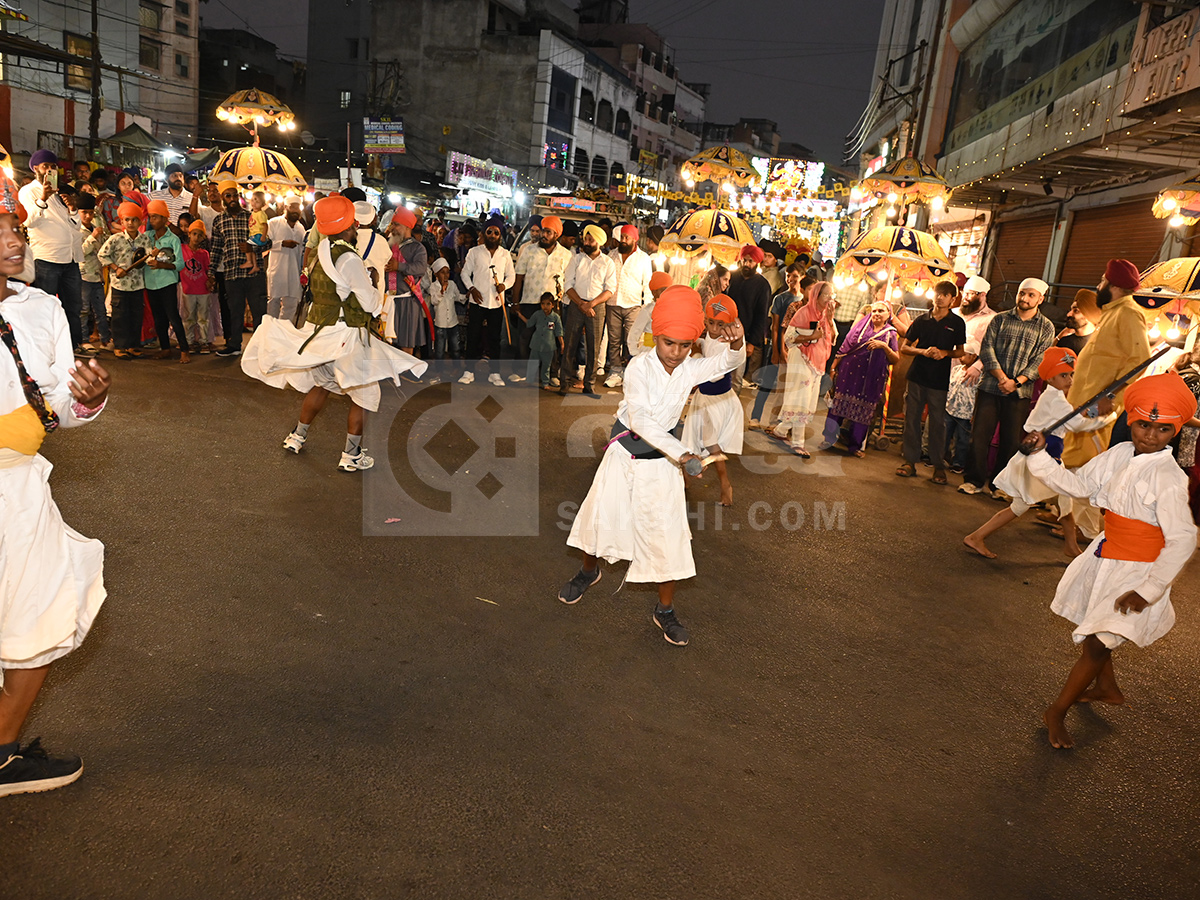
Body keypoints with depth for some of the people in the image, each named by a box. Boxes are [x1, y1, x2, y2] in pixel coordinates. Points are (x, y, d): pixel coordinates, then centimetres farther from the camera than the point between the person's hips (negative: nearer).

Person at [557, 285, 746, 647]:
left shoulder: (690, 369, -7)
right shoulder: (639, 366, -17)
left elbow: (728, 363, -19)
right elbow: (639, 419, -26)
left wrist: (737, 344, -44)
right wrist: (680, 452, -34)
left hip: (662, 458, 1)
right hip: (624, 450, -1)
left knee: (667, 532, 1)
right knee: (599, 514, 12)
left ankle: (665, 609, 19)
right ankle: (589, 570, 44)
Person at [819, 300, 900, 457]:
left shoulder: (890, 334, 6)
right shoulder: (861, 326, 5)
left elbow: (896, 360, 1)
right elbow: (844, 348, 6)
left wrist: (884, 346, -14)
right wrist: (834, 367, 3)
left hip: (870, 380, 0)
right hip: (849, 373, 0)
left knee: (863, 411, 3)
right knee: (839, 403, 1)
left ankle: (854, 445, 14)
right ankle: (830, 438, 13)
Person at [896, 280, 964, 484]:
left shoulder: (957, 323, 4)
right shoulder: (922, 320, 9)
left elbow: (960, 352, 8)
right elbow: (904, 348, 9)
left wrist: (945, 353, -12)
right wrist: (923, 351, -9)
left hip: (940, 380, -2)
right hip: (917, 376, 2)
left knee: (938, 422, -1)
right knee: (912, 418, 3)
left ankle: (939, 466, 8)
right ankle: (910, 461, 11)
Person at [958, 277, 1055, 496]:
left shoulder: (1046, 328, 6)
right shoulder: (1000, 319, 8)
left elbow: (1039, 361, -1)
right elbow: (987, 348, -1)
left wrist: (1016, 382, -15)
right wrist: (1001, 376, -13)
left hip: (1019, 393, 0)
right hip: (990, 387, 0)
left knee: (1011, 441, 3)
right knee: (979, 435, -1)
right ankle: (975, 480, 10)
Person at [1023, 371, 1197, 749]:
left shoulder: (1169, 477, -23)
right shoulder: (1119, 454, -3)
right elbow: (1078, 484, 6)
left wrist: (1148, 589, -20)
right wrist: (1040, 457, -7)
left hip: (1138, 571, -7)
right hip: (1106, 556, 7)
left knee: (1098, 644, -5)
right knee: (1092, 630, 25)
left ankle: (1057, 711, 10)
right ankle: (1107, 687, 50)